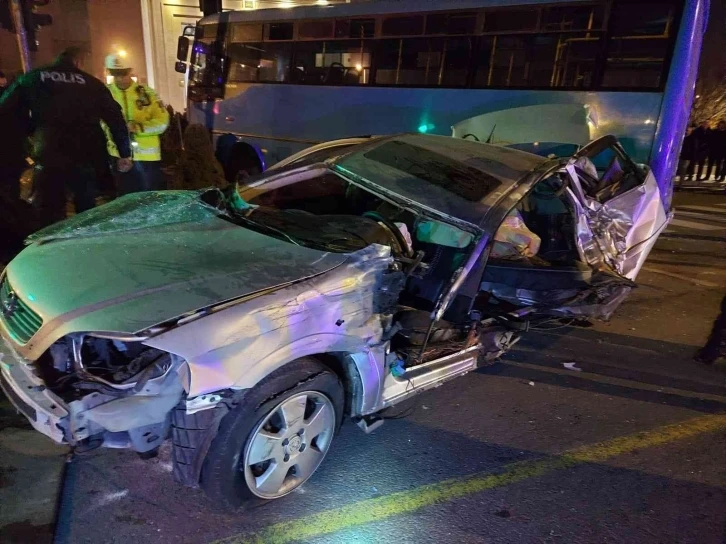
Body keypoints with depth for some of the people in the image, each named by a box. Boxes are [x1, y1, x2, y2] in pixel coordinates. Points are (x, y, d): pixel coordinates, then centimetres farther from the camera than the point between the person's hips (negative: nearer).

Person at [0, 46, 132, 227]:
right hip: (85, 156, 1)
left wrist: (24, 135, 23)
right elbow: (115, 117, 5)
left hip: (48, 157, -1)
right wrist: (125, 153, 9)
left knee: (49, 217, 5)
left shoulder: (31, 78, 10)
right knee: (87, 211, 14)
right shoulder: (91, 82, 9)